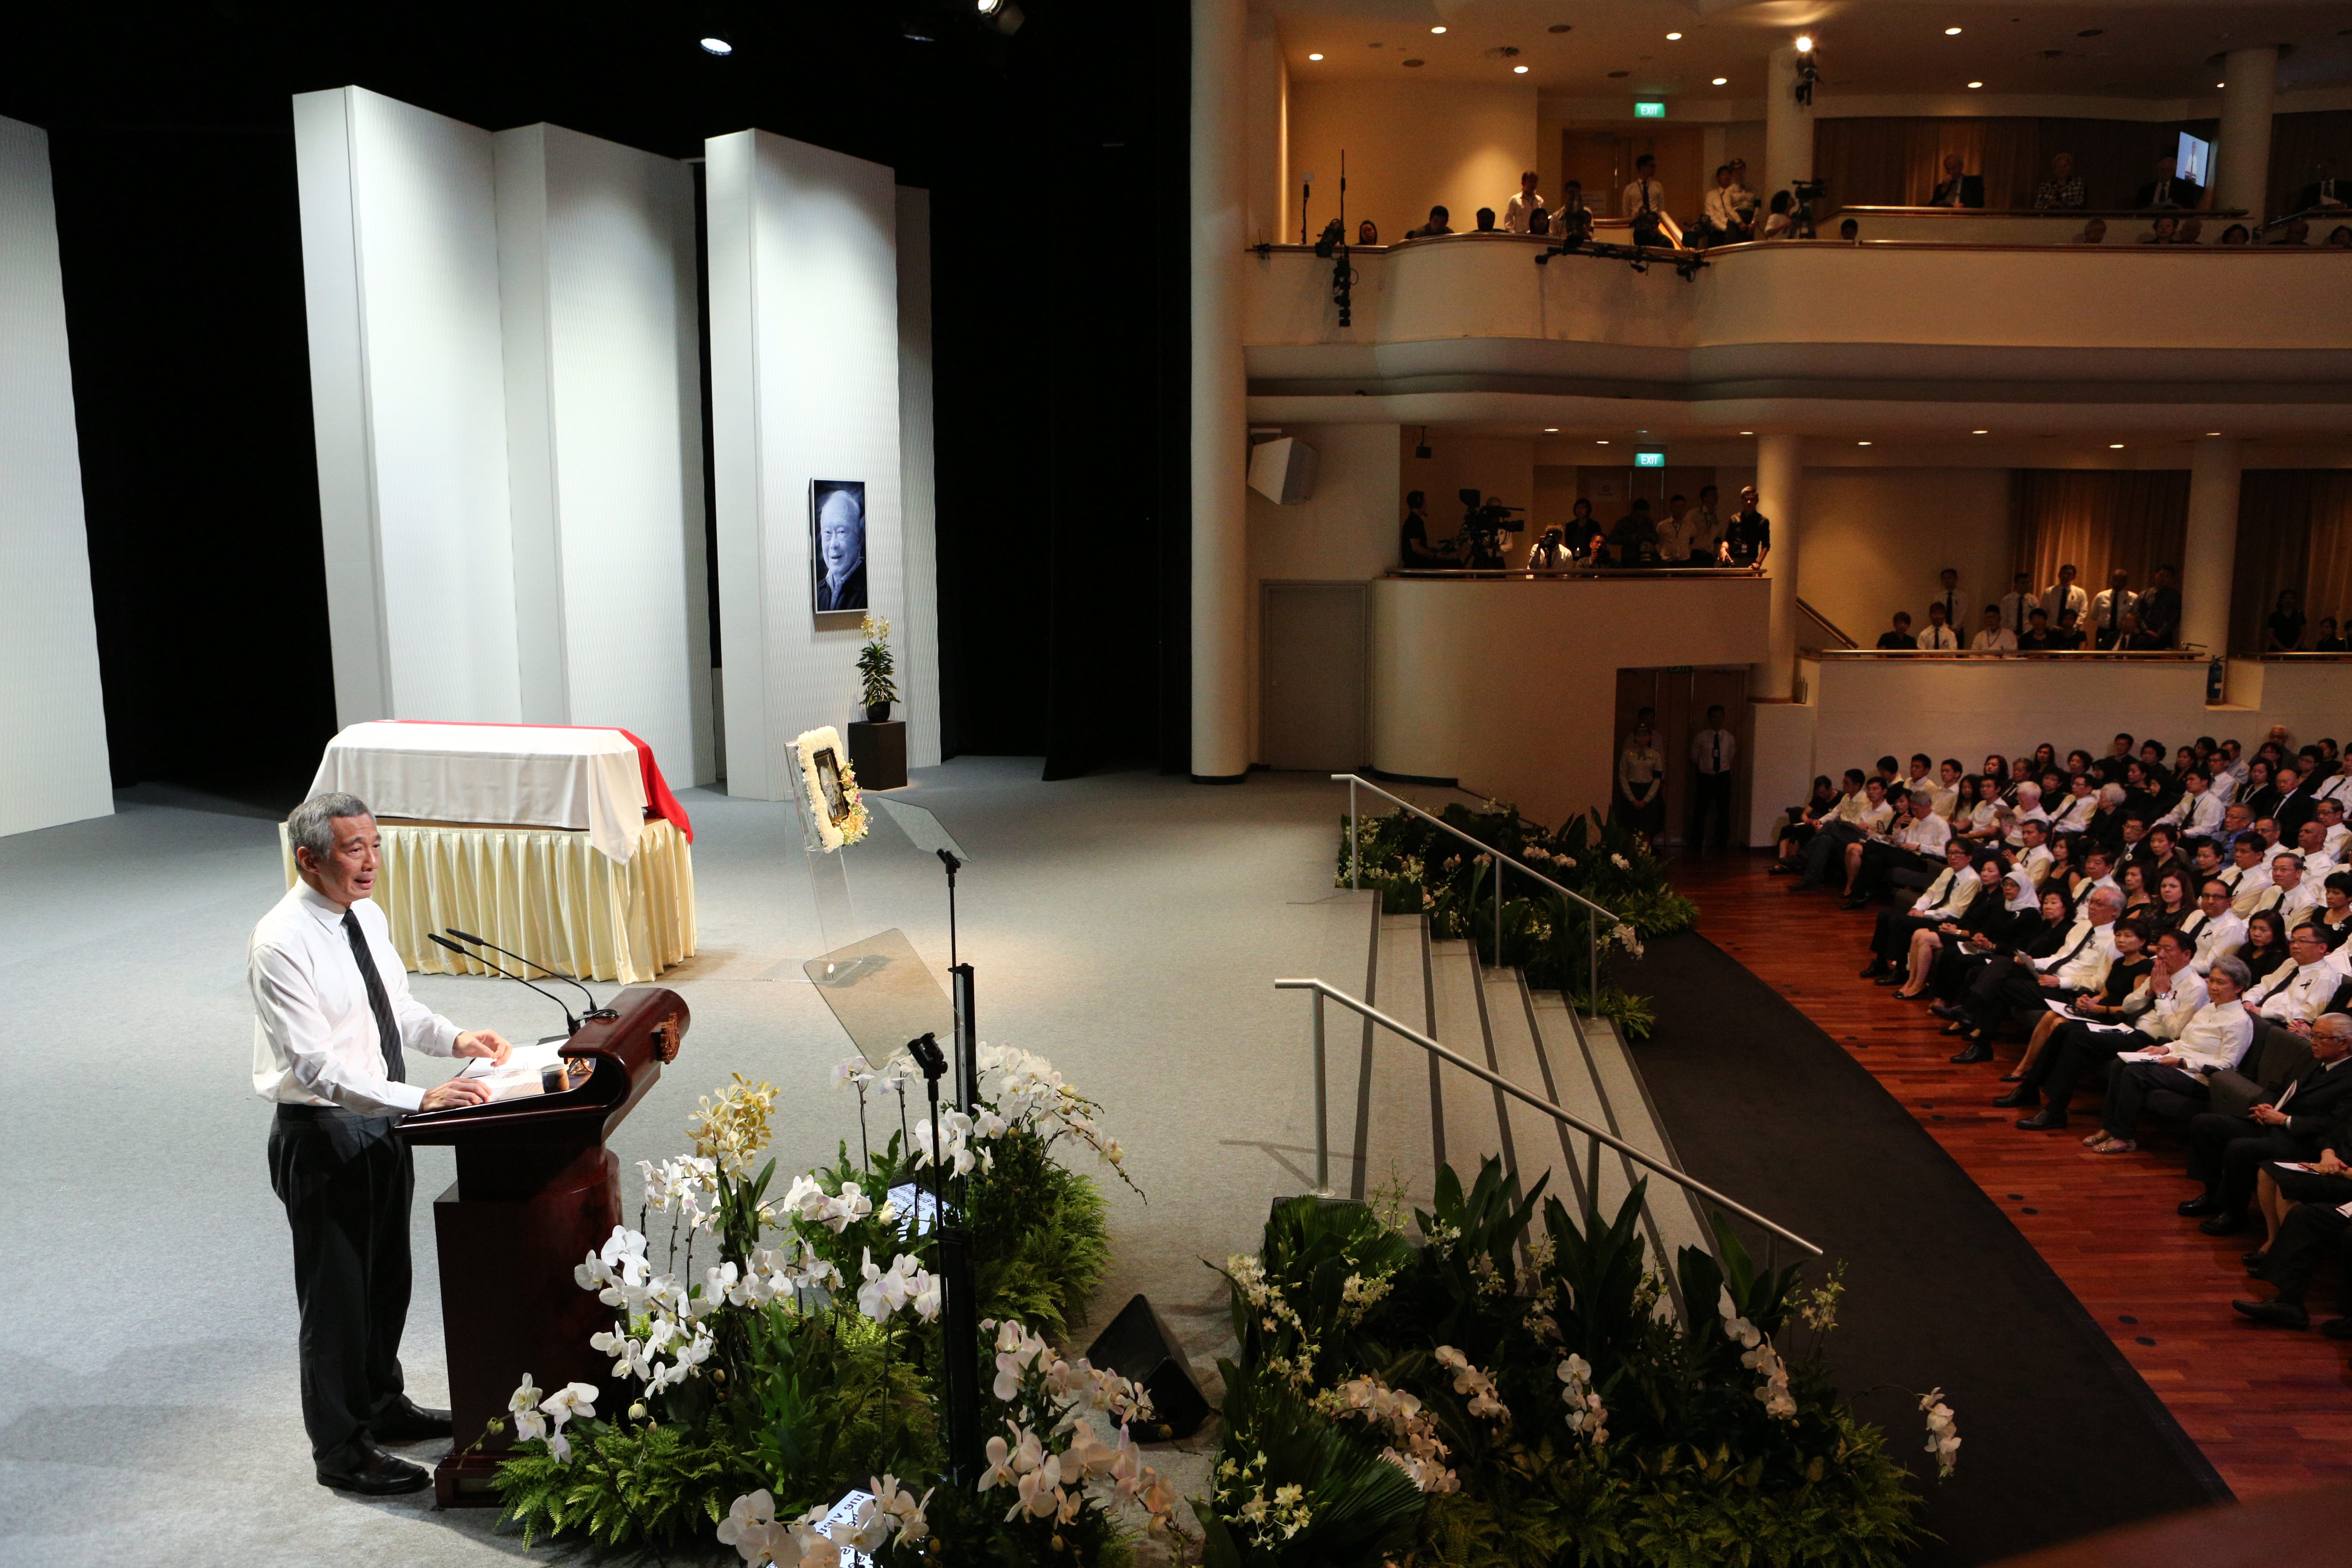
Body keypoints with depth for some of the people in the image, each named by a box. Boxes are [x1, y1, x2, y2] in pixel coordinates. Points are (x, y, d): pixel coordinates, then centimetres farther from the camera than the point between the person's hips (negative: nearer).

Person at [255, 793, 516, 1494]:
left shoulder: (367, 915, 2)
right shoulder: (281, 944, -23)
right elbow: (317, 1065, -29)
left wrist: (455, 1037, -1)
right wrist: (421, 1098, -35)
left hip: (381, 1122, 8)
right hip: (321, 1134, -8)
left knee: (388, 1278, 22)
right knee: (337, 1293, 5)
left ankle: (384, 1405, 43)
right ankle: (340, 1449, 23)